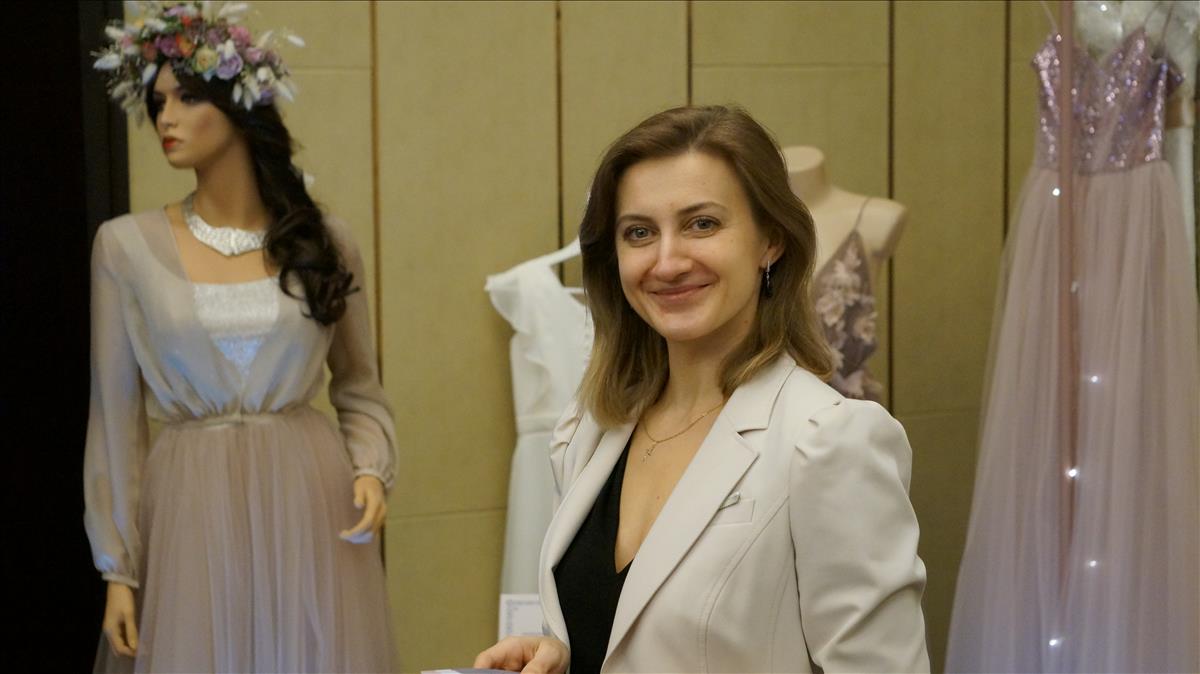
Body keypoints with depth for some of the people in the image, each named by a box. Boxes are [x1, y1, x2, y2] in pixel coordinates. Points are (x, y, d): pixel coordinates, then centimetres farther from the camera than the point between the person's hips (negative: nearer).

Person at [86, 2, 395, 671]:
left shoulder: (325, 241, 2)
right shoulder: (126, 246, 0)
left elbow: (360, 388, 11)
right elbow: (116, 419, 1)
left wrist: (372, 471, -8)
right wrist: (118, 568, 0)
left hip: (313, 510, 1)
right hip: (192, 514, -1)